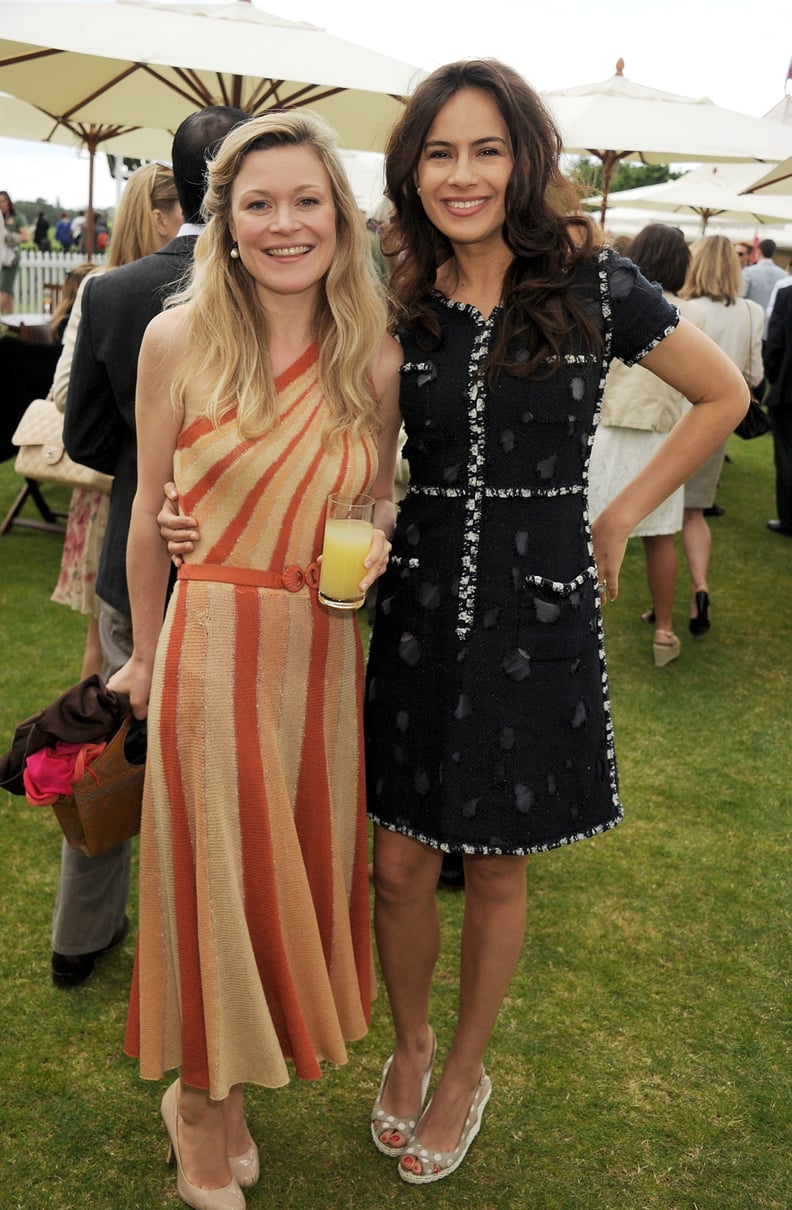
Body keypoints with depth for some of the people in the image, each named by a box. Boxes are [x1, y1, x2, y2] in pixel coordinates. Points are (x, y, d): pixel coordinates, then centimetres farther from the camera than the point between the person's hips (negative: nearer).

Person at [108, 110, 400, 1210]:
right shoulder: (178, 340, -8)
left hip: (324, 652, 3)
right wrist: (145, 651, 7)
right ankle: (203, 1099, 35)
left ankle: (234, 1085, 41)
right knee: (215, 874, 9)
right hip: (211, 644, -3)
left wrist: (377, 540, -11)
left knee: (304, 864, 15)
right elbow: (151, 511, 0)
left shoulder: (374, 357, -1)